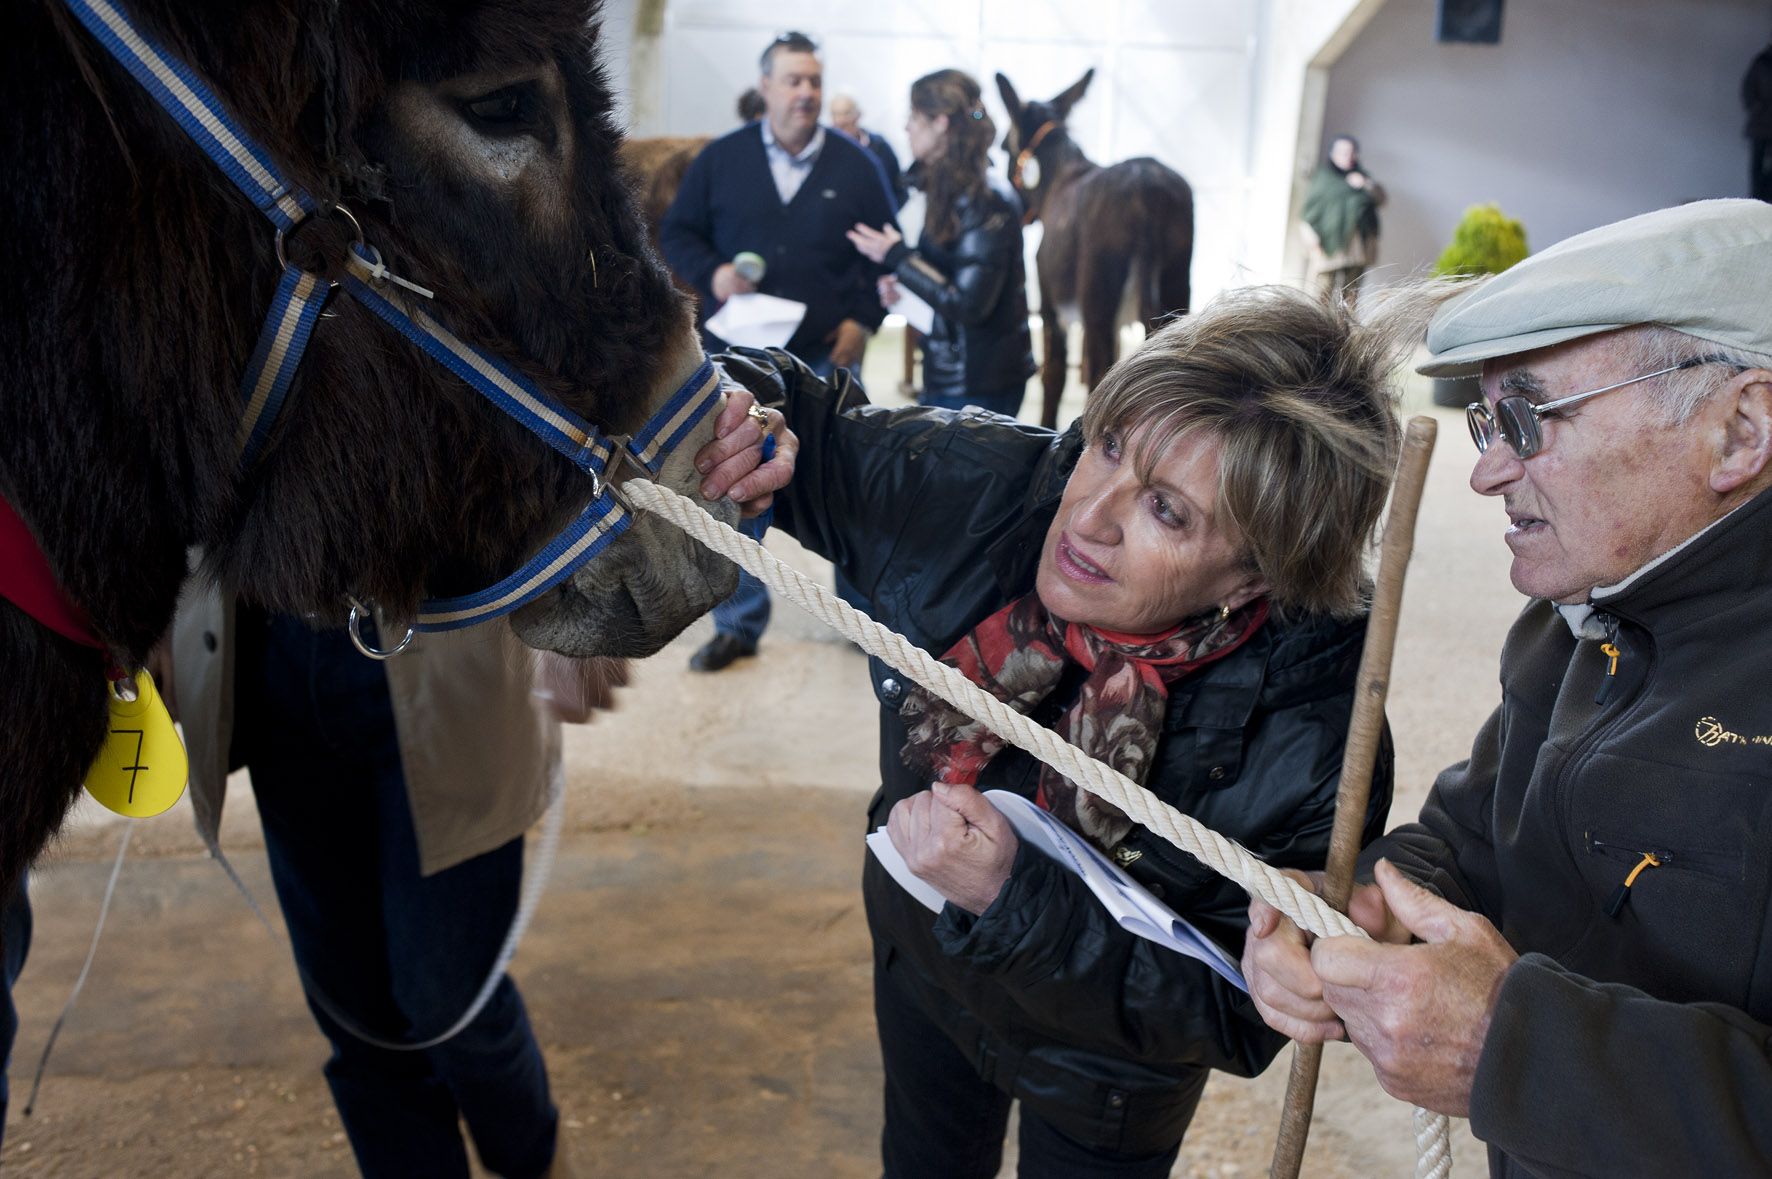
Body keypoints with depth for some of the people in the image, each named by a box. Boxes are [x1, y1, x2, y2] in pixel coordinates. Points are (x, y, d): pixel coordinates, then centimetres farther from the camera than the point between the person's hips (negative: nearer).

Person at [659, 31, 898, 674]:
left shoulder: (855, 164, 2)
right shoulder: (721, 158, 2)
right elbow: (676, 232, 7)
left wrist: (863, 319, -4)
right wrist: (712, 274, -12)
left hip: (826, 357, 0)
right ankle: (738, 624, 20)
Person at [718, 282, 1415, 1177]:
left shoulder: (1313, 743, -38)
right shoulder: (976, 483, -29)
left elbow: (1233, 1023, -28)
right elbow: (812, 438, -10)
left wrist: (1013, 900, -40)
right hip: (922, 959, 5)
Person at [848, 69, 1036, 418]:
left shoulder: (987, 202, -17)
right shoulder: (952, 191, 11)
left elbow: (970, 304, -22)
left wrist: (897, 258, -15)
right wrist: (901, 284, 3)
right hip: (946, 376, 9)